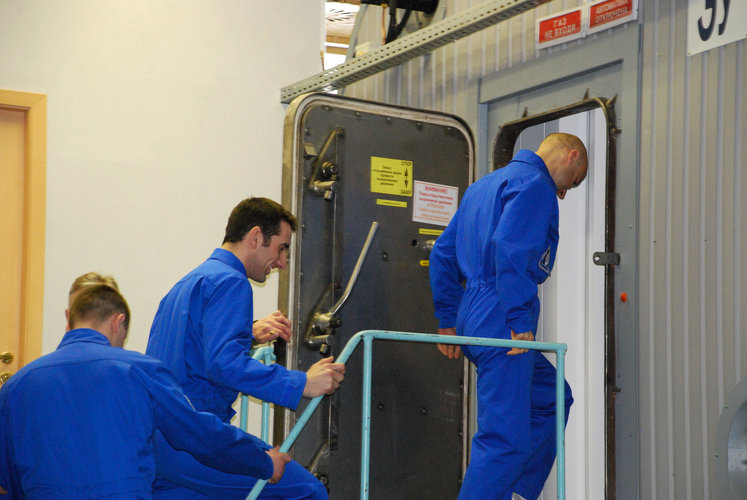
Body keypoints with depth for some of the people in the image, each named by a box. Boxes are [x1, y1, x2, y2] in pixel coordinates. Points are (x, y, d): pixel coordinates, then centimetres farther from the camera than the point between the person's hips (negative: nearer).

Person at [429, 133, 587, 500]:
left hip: (472, 318, 10)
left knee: (551, 396, 22)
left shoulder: (483, 186, 24)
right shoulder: (534, 184, -6)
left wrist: (448, 320, 23)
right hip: (501, 325, -10)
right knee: (506, 438, -9)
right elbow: (510, 250, -21)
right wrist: (520, 322, -20)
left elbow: (442, 253, 23)